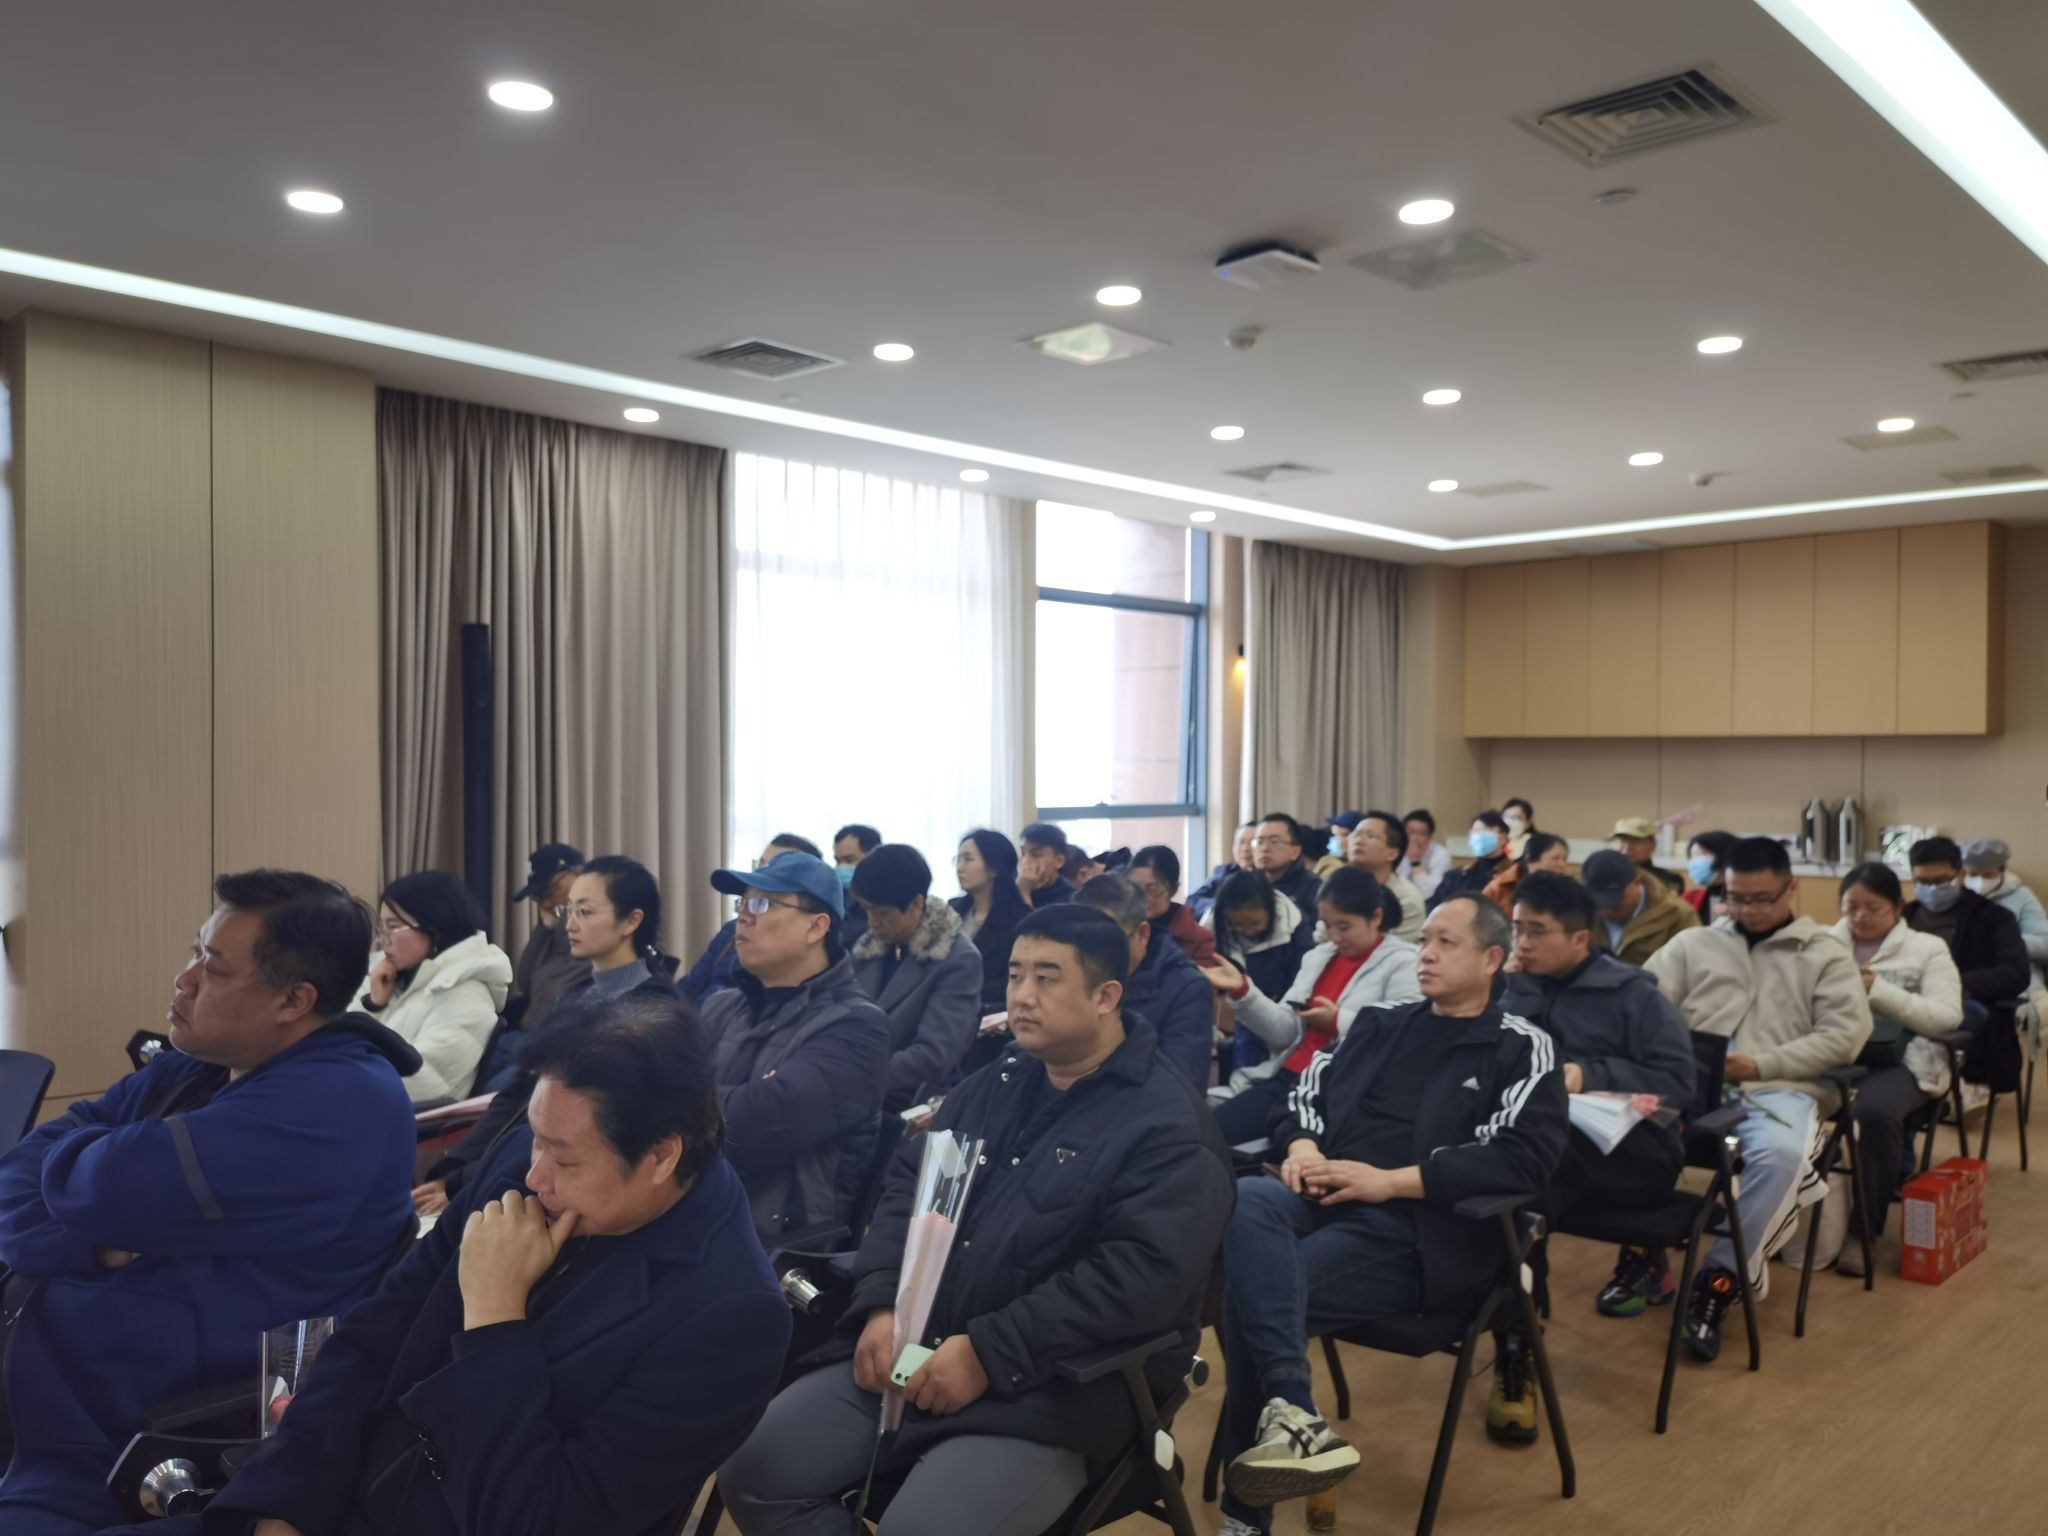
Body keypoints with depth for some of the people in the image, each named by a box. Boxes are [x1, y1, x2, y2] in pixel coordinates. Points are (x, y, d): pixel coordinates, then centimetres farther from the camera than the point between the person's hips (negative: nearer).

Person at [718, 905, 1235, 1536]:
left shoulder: (1168, 1125, -9)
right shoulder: (996, 1082, 14)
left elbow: (1143, 1275, -20)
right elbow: (906, 1185, 14)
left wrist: (987, 1353, -21)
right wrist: (881, 1308, -4)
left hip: (1054, 1390, -6)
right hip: (909, 1352, 7)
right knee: (754, 1470, -4)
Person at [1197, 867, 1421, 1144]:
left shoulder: (1402, 964, -1)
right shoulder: (1317, 956, 18)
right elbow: (1286, 1033, 9)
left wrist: (1337, 1022, -13)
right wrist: (1242, 990, -4)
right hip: (1287, 1076, 6)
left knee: (1216, 1133, -17)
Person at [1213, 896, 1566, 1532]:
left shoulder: (1521, 1047, 5)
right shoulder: (1387, 1024, 23)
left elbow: (1525, 1159, -10)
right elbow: (1308, 1091, 22)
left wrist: (1390, 1181, -14)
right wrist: (1302, 1145, -3)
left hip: (1415, 1231, -5)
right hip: (1325, 1199, 5)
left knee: (1248, 1290, -27)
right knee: (1242, 1201, -31)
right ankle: (1288, 1411, -38)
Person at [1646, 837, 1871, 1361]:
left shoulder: (1826, 955, 12)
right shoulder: (1692, 944, 18)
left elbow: (1845, 1034, 0)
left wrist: (1761, 1065, -10)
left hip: (1779, 1090, -1)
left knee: (1780, 1154, -36)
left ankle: (1722, 1277, -18)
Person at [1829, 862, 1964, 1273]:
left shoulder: (1928, 949, 10)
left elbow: (1947, 1018, -3)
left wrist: (1878, 989, -12)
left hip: (1901, 1060, -2)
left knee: (1875, 1110, -36)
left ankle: (1865, 1229, -17)